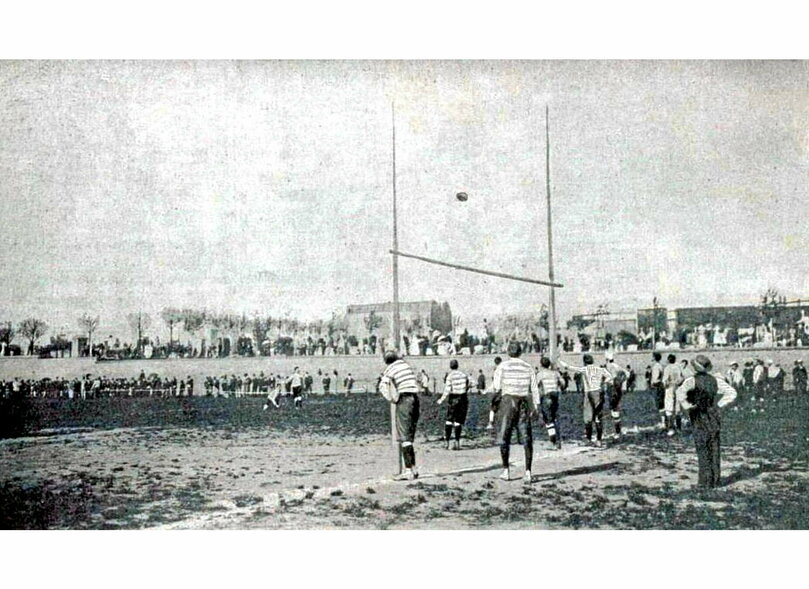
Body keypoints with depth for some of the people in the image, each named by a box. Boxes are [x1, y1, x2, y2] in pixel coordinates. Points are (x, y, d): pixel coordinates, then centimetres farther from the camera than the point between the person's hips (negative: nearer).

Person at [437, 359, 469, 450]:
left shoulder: (449, 376, -6)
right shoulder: (464, 375, 5)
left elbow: (447, 391, -11)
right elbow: (467, 388, 8)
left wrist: (441, 400, 0)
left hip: (453, 399, -3)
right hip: (463, 398, 3)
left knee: (449, 420, 7)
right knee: (458, 421, 5)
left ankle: (447, 442, 3)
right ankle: (457, 442, -2)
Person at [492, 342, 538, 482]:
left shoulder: (502, 366, -2)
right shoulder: (528, 367, 6)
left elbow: (496, 388, -5)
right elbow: (534, 389, 2)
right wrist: (535, 407, 4)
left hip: (508, 401, -2)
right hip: (524, 402, 2)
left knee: (504, 437, 7)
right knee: (526, 438, 4)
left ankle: (506, 470, 5)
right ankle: (528, 471, -1)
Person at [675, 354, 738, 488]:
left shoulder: (692, 380, -13)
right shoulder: (715, 380, 1)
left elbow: (680, 392, -32)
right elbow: (732, 393, 2)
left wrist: (687, 406, -18)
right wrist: (719, 404, 3)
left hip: (700, 419, -4)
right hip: (714, 418, 4)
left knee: (702, 451, 1)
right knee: (714, 450, 10)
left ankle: (705, 481, 1)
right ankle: (715, 480, 13)